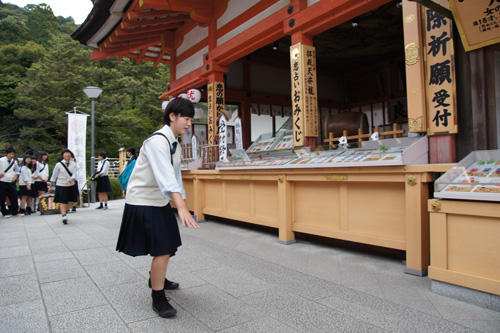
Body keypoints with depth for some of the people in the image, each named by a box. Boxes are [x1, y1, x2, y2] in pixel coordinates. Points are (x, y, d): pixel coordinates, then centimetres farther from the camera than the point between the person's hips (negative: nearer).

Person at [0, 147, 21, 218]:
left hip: (11, 182, 3)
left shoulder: (14, 162, 7)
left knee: (14, 197, 4)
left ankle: (15, 212, 17)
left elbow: (17, 170, 21)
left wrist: (15, 176, 6)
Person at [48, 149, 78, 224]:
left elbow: (74, 174, -9)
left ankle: (64, 213, 31)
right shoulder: (58, 165, -5)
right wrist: (50, 186, 7)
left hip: (70, 186, 3)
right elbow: (54, 176, 3)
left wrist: (71, 179, -31)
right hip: (60, 185, -3)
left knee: (68, 201, 13)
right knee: (62, 201, -9)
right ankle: (64, 216, -17)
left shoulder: (74, 164, 0)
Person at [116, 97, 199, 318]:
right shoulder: (157, 141, -22)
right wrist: (182, 208, -43)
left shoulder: (174, 144, 8)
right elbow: (166, 177, -35)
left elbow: (175, 176, 13)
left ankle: (157, 279, 46)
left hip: (160, 202, 10)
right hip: (143, 203, -9)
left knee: (169, 245, 20)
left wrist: (181, 202, 12)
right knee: (162, 250, -9)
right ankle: (158, 300, 8)